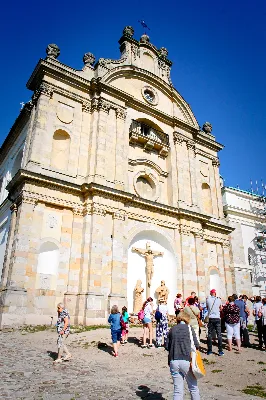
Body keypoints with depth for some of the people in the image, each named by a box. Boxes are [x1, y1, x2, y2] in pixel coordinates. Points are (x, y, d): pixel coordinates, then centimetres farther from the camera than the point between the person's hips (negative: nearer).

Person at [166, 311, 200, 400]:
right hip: (187, 361, -3)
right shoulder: (189, 329, -1)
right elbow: (196, 345, -2)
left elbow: (167, 346, 9)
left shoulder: (172, 329, 8)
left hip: (173, 361, 3)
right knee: (193, 387, 15)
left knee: (177, 389, 10)